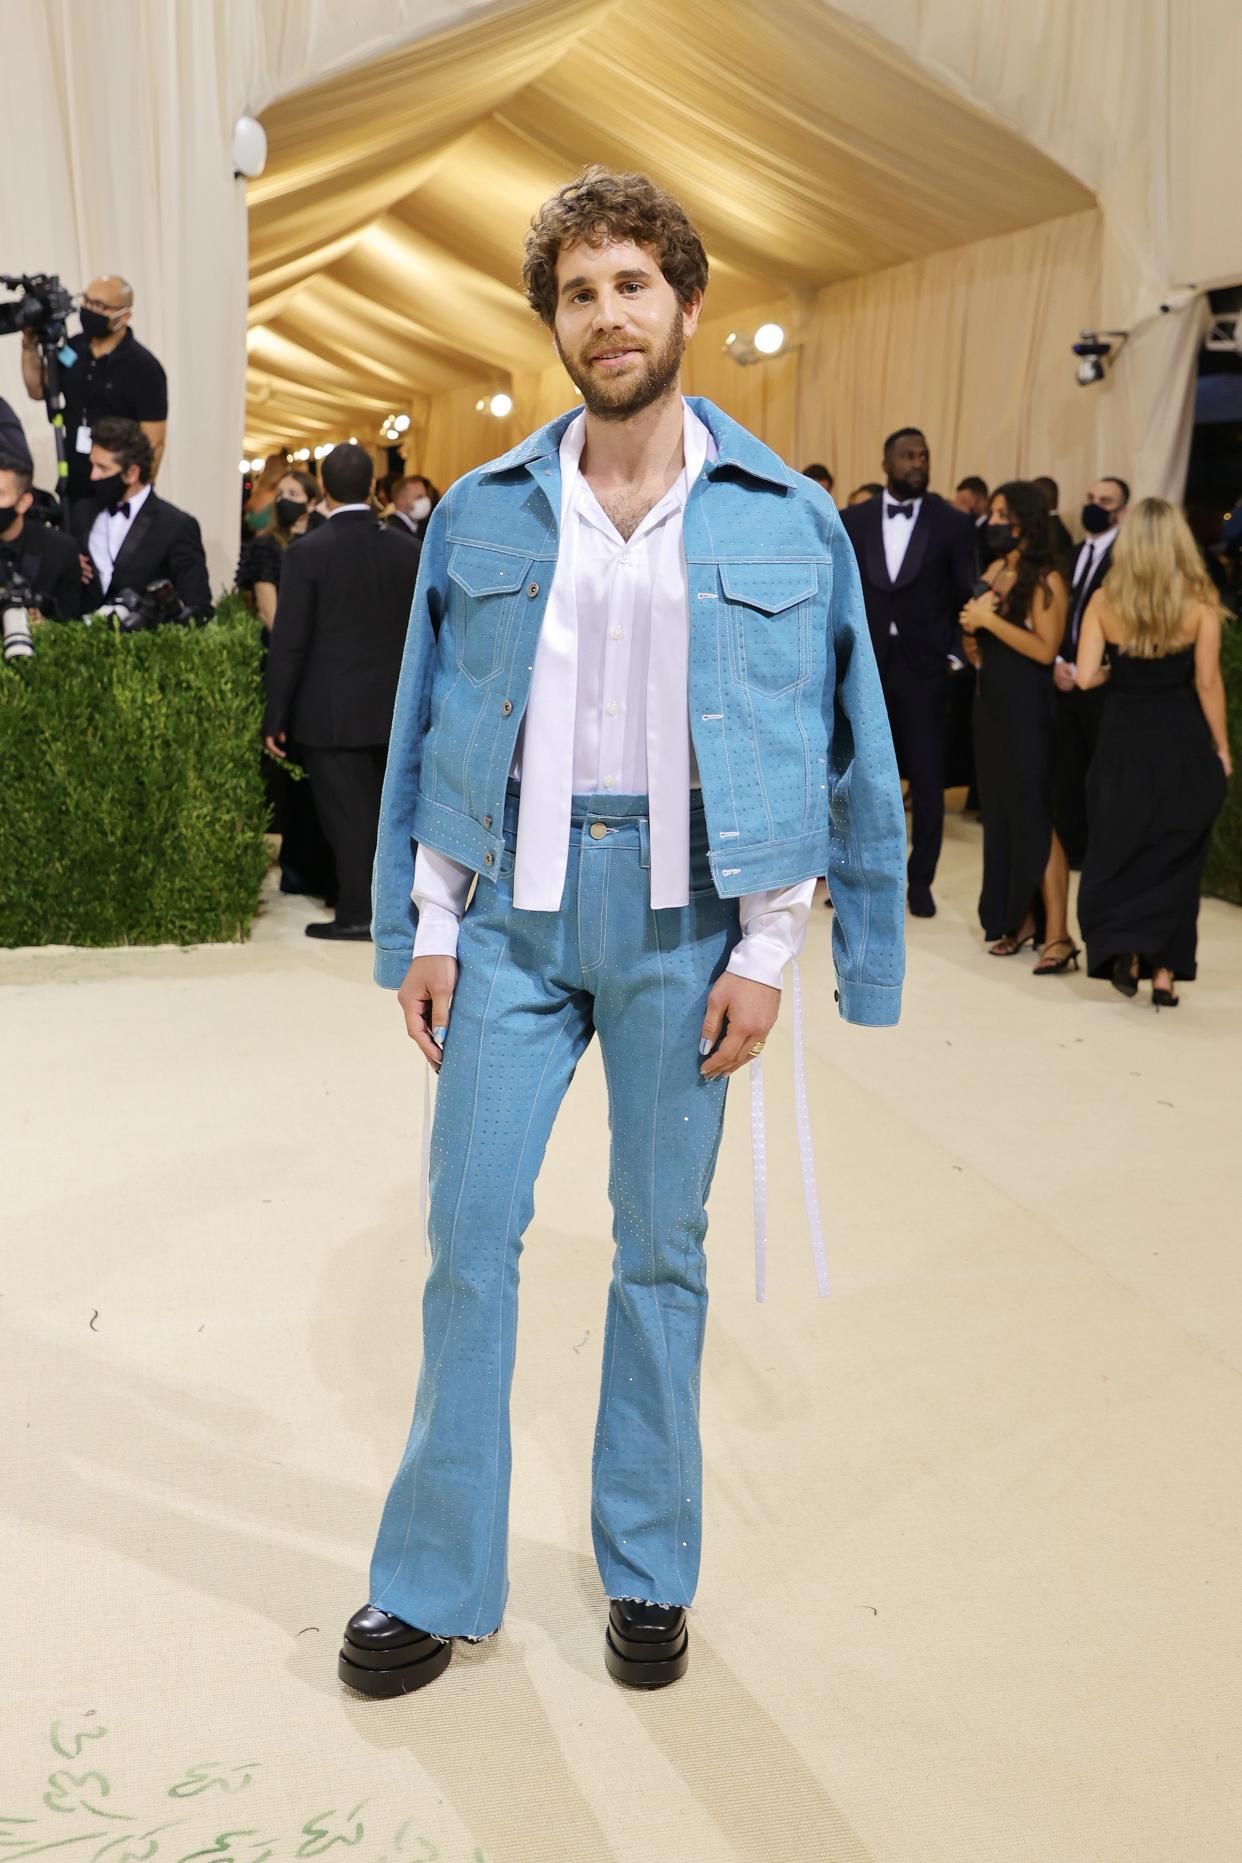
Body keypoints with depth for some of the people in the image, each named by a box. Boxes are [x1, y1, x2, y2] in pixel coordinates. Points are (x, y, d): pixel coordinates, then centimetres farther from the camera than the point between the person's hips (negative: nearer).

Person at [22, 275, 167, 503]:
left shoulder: (143, 368, -14)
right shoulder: (73, 348, 4)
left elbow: (153, 442, -14)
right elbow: (38, 390, 17)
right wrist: (30, 345, 2)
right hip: (72, 489, 6)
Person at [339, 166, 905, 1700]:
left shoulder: (784, 521, 1)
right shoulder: (482, 515, 6)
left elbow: (820, 749, 1)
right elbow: (431, 731, 8)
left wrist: (764, 951, -5)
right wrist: (427, 927, 2)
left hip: (683, 910, -1)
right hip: (513, 899, 2)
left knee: (662, 1245, 8)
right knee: (469, 1233, 3)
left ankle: (647, 1573, 25)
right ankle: (438, 1580, 19)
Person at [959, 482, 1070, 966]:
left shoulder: (1045, 580, -9)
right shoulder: (992, 573, 11)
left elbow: (1046, 649, -19)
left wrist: (991, 619, -18)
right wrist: (970, 628, -7)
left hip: (1029, 710, -7)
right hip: (991, 705, 7)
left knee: (1035, 817, -8)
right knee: (1001, 814, 9)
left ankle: (1056, 934, -6)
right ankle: (1019, 920, 17)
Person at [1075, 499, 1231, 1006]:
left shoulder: (1104, 600, -4)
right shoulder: (1200, 600, -8)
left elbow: (1085, 676, -8)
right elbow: (1208, 683, -8)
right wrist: (1221, 748, 2)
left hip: (1123, 741, 1)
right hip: (1184, 744, -1)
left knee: (1118, 851, 15)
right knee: (1176, 859, 10)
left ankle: (1123, 946, -3)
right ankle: (1164, 971, 11)